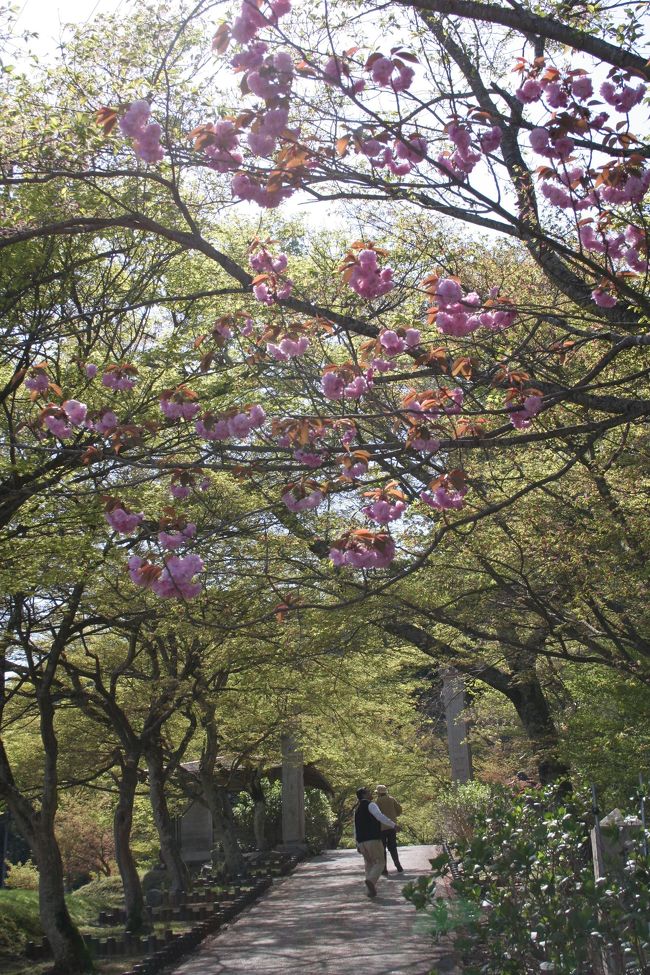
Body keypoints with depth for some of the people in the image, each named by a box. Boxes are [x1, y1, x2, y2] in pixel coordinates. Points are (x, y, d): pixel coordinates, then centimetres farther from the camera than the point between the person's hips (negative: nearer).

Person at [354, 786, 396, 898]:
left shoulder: (357, 809, 20)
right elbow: (380, 816, -23)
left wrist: (357, 844, 25)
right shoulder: (370, 805, -5)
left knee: (369, 865, 15)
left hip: (361, 841, 7)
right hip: (373, 839, -7)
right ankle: (371, 880, -25)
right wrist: (393, 825, -22)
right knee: (379, 863, -1)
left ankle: (371, 890, 9)